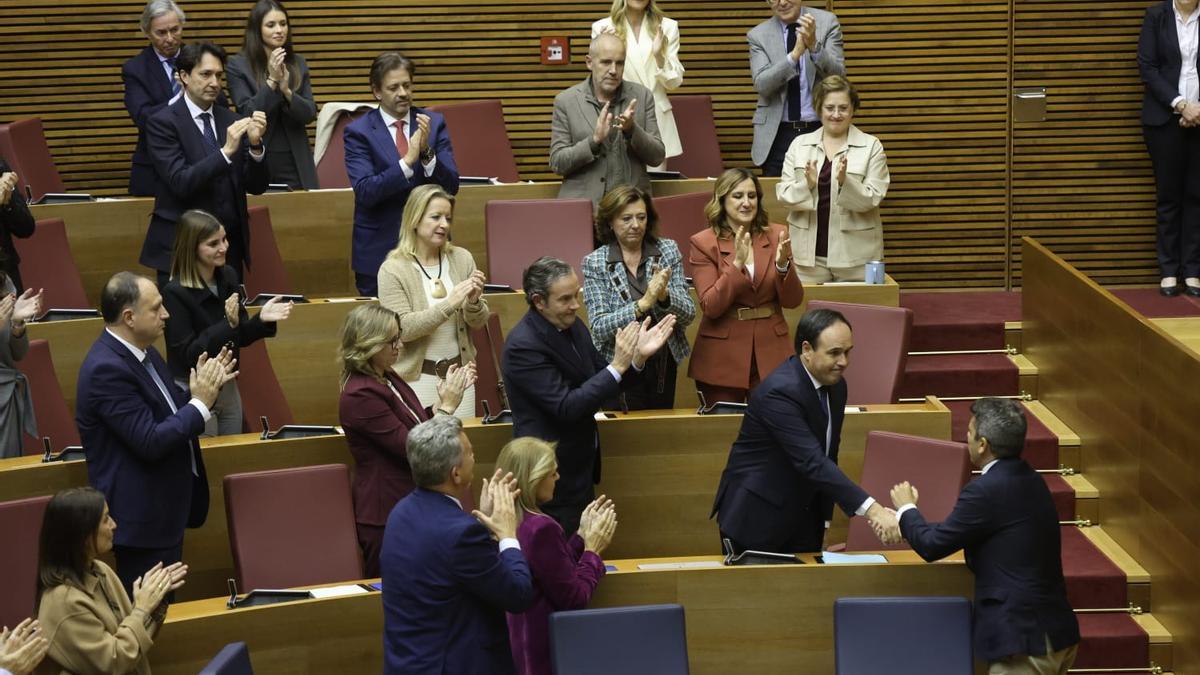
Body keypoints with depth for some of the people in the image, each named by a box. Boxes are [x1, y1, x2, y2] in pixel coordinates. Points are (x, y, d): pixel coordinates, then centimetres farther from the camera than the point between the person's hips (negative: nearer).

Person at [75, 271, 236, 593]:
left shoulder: (142, 352, 5)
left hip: (164, 508, 10)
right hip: (141, 517, -10)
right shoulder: (107, 369, -24)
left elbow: (171, 413, 14)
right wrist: (201, 403, -17)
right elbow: (150, 442, -26)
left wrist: (204, 387, -3)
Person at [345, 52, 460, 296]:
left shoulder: (434, 123, 5)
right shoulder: (358, 131, -3)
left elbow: (451, 186, -1)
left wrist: (427, 152, -18)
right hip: (379, 249, -2)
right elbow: (364, 191, -15)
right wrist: (408, 161, -25)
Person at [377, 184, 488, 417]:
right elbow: (402, 329, -17)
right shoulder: (393, 269, -9)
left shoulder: (462, 259, 2)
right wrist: (449, 305, -25)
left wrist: (473, 303, -17)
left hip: (459, 372, 3)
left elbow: (479, 322, 5)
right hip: (417, 376, -3)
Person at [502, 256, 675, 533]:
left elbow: (603, 382, 9)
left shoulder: (572, 326, 2)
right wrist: (617, 366, -27)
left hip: (579, 466, 8)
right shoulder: (523, 345, -23)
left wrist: (637, 356, -8)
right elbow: (566, 407, -26)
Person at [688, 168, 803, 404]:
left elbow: (793, 301, 1)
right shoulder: (703, 243, -5)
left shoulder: (776, 235, 3)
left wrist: (783, 265, -17)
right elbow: (710, 307, -13)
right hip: (722, 358, -2)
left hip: (770, 352, 2)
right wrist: (737, 264, -23)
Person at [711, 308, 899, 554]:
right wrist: (872, 510, -40)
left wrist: (824, 518, 9)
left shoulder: (835, 386, 1)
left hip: (804, 518, 7)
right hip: (756, 517, -7)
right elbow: (812, 462, -34)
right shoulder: (780, 392, -26)